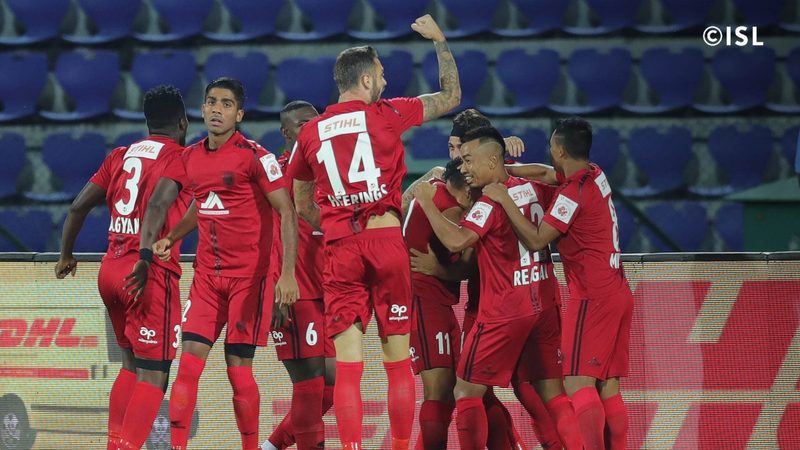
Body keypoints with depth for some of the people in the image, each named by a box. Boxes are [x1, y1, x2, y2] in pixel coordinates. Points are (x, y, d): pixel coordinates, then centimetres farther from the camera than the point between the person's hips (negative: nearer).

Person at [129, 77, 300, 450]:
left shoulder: (254, 156, -11)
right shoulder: (190, 158, 8)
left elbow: (287, 213, -13)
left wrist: (288, 273, -22)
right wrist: (168, 239, 8)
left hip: (249, 277, -5)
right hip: (207, 276, 5)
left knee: (238, 369, -4)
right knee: (188, 364, -5)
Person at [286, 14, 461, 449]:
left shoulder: (310, 132, 10)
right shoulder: (386, 114, 1)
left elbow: (303, 207, 19)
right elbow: (451, 96, 14)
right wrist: (439, 40, 24)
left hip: (339, 250, 2)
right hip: (386, 242, -2)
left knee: (348, 364, -1)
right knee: (398, 361, 6)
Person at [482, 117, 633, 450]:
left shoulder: (574, 192, -14)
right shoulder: (595, 176, 10)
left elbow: (536, 240, -15)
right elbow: (547, 173, 25)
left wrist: (503, 199, -11)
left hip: (592, 297, -9)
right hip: (618, 293, 9)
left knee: (578, 382, -15)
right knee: (608, 387, 7)